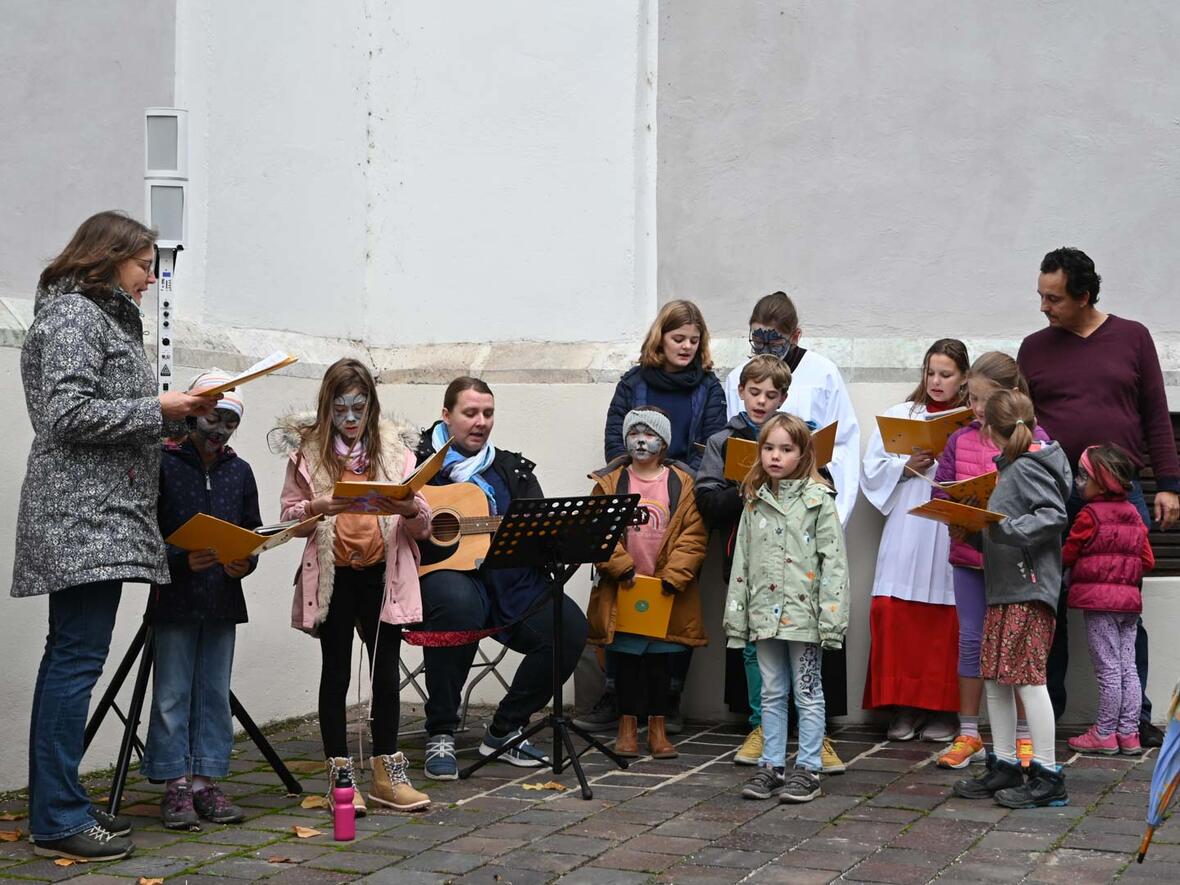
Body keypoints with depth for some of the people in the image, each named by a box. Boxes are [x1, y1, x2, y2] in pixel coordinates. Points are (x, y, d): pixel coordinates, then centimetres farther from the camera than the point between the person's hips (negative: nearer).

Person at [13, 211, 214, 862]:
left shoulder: (105, 317, 24)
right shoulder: (72, 314, -7)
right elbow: (68, 414, -18)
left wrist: (178, 414, 12)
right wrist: (160, 410, -13)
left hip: (98, 517, 11)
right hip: (85, 516, -11)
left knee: (69, 657, 11)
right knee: (78, 658, -12)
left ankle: (56, 807, 16)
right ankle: (59, 820, -10)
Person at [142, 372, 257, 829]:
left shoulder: (239, 472, 11)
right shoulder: (162, 465, -4)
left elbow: (253, 532, 14)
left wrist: (245, 562, -6)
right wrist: (182, 560, -21)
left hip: (223, 598, 4)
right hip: (174, 597, -4)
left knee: (215, 692, 7)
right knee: (172, 694, -1)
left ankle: (205, 781, 15)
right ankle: (175, 785, 7)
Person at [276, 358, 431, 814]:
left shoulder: (394, 450, 5)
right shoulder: (307, 452, 2)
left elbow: (422, 526, 4)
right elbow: (289, 517, 2)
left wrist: (409, 510, -18)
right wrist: (318, 509, -18)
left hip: (383, 572, 1)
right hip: (333, 575, -1)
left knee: (386, 670, 4)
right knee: (336, 671, 5)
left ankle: (387, 772, 14)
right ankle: (341, 774, 12)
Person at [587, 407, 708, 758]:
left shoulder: (682, 484, 2)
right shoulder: (609, 483, 3)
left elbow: (694, 535, -4)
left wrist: (674, 576, -13)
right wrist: (620, 567, -14)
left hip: (668, 592, 0)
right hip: (622, 590, 0)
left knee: (661, 660, 8)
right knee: (627, 659, 6)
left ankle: (657, 729, 17)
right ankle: (627, 727, 16)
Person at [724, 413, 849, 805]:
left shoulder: (818, 500, -5)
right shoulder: (754, 502, 9)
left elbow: (833, 561, -9)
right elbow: (742, 562, 11)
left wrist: (831, 618, -14)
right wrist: (736, 617, 8)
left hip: (802, 613, -5)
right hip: (764, 613, 5)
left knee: (808, 694, 4)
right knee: (772, 693, 12)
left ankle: (807, 769, 11)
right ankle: (771, 765, 19)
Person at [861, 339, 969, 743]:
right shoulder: (898, 416, 13)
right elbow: (873, 472, 8)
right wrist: (906, 468, -8)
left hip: (953, 532, -2)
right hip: (906, 532, 2)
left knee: (946, 620, -2)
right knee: (894, 613, -4)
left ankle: (942, 709, 9)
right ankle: (904, 706, 6)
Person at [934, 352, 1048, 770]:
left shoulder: (1034, 439, -7)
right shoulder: (959, 440, 5)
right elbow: (940, 492, 5)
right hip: (968, 553, 4)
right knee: (971, 640, 9)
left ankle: (1023, 737, 17)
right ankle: (968, 735, 18)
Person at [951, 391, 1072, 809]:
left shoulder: (1029, 467, -10)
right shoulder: (1010, 468, 17)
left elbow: (1054, 515, -21)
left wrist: (1008, 529, -27)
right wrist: (971, 534, 8)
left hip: (1029, 590, -10)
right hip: (1003, 590, 10)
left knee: (1027, 677, -8)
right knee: (995, 679, 11)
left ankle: (1048, 776, -4)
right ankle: (1004, 767, 19)